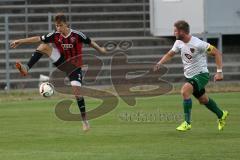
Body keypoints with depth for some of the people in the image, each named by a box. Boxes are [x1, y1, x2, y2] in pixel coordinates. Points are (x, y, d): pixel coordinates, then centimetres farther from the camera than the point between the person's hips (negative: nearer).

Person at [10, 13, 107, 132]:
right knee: (44, 46, -14)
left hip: (74, 66, -3)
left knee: (77, 91, -13)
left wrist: (100, 49, 6)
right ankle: (26, 69, -23)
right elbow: (38, 39, -7)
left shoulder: (77, 35, -19)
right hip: (62, 63, 3)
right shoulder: (56, 35, -9)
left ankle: (84, 120, -2)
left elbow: (90, 42, -4)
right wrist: (20, 41, -9)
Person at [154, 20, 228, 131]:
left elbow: (217, 53, -17)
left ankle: (187, 123, -22)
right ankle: (221, 115, 46)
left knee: (185, 91, -29)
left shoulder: (198, 44, -24)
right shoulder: (179, 43, -3)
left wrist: (219, 72, -22)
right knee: (203, 100, 21)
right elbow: (170, 54, 14)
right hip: (189, 76, 8)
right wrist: (159, 63, -5)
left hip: (201, 74, -8)